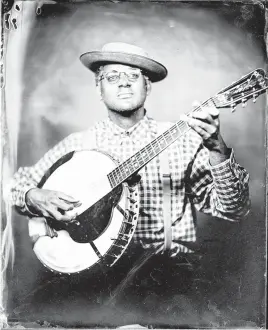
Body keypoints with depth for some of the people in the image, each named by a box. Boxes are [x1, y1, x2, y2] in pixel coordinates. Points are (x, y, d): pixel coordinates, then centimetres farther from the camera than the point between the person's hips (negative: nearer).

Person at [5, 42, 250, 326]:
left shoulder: (181, 139, 0)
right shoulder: (78, 145, 5)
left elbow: (233, 210, -5)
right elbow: (19, 183, 14)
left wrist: (217, 150, -21)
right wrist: (35, 198, -9)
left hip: (167, 269, 0)